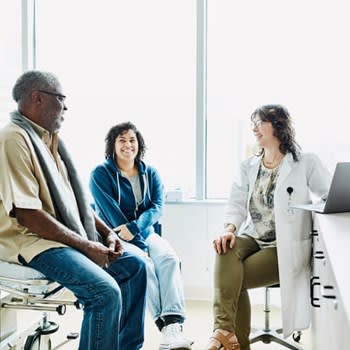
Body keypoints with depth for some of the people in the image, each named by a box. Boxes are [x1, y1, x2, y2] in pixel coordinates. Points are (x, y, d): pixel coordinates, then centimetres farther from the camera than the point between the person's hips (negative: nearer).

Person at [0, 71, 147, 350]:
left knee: (135, 266, 5)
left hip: (70, 236, 9)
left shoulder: (49, 140, 14)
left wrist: (106, 232, 5)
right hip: (32, 242, -9)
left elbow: (75, 198, 19)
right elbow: (27, 214, -22)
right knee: (105, 291, -26)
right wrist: (86, 246, -19)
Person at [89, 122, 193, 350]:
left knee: (169, 258, -28)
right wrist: (137, 241, -19)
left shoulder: (150, 173, 12)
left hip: (146, 232, 3)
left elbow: (158, 206, -2)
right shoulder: (101, 174, 0)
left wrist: (135, 227, -21)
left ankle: (174, 325, -42)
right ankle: (166, 325, -33)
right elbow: (110, 211, -10)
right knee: (144, 264, -33)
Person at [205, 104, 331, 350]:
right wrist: (230, 229, -14)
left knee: (232, 280, -23)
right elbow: (237, 203, 5)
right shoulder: (249, 166, 13)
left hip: (285, 248, -4)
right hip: (252, 238, 4)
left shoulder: (305, 163, -1)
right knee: (226, 251, -30)